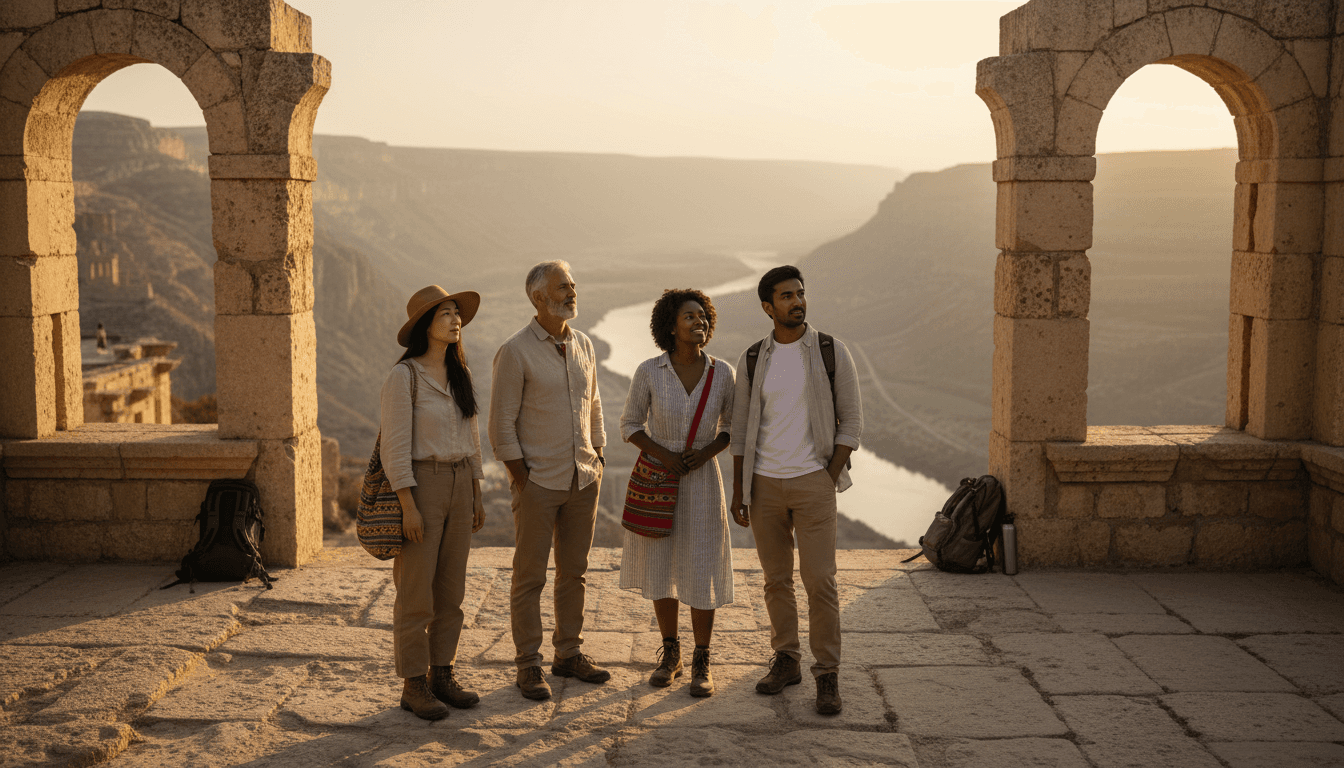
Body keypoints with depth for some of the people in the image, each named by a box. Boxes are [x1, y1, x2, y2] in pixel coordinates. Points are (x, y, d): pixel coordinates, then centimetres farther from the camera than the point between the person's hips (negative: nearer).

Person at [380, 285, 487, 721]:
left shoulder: (459, 374, 10)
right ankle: (414, 686, 12)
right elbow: (395, 446, -14)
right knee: (416, 592, 1)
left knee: (451, 588, 12)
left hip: (458, 485, 7)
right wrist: (408, 506, -18)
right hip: (420, 484, -7)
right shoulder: (403, 375, -11)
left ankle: (442, 675, 23)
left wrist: (477, 496, 14)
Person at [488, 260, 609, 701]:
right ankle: (528, 665, 11)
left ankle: (568, 654, 24)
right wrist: (521, 481, -11)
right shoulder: (515, 352, -10)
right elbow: (501, 423, -10)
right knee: (529, 576, 2)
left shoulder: (583, 346, 9)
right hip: (538, 482, -6)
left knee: (573, 571, 13)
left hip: (584, 479, 6)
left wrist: (598, 460, 11)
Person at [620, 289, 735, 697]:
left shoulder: (722, 372, -8)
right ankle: (670, 655, 28)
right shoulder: (649, 371, -11)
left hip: (702, 483, 0)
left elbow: (733, 426, 4)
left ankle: (702, 663, 17)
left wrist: (706, 453, -13)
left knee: (702, 572, 1)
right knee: (663, 568, 10)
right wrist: (664, 455, -17)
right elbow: (630, 425, -2)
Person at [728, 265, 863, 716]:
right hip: (765, 483, 3)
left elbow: (851, 421, -2)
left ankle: (827, 677, 5)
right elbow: (741, 429, 8)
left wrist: (830, 479, -10)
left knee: (819, 580, -7)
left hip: (813, 481, -3)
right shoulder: (752, 360, 3)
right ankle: (786, 662, 25)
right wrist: (738, 491, 3)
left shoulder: (832, 352, -5)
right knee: (776, 579, 10)